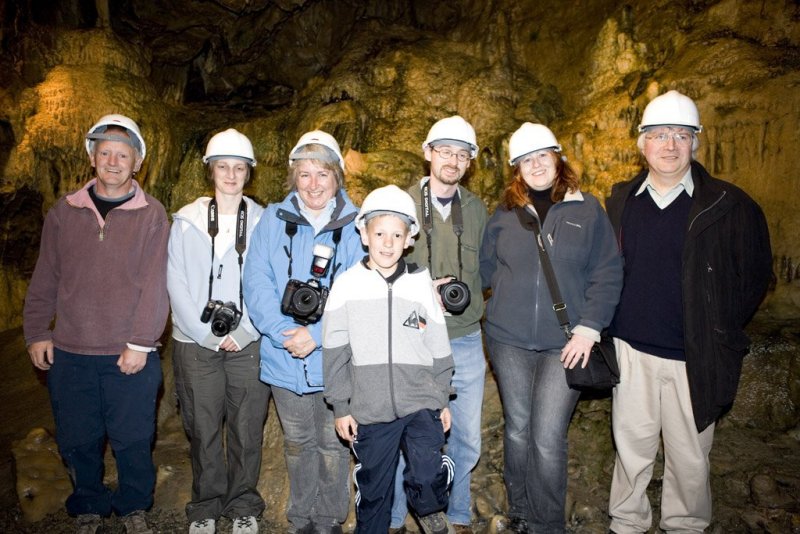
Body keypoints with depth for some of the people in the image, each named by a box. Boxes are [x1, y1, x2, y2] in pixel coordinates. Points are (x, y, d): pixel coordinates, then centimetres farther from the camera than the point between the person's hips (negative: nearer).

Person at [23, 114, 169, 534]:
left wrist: (140, 343, -13)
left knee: (133, 440, 7)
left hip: (129, 355, -2)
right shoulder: (63, 212, 6)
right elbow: (44, 279, 10)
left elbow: (154, 284, -8)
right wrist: (37, 332, 5)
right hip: (69, 354, 3)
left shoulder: (152, 215, -3)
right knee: (77, 441, 13)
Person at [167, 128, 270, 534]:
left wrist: (243, 333, -9)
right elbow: (177, 284, 0)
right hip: (196, 342, 1)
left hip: (248, 343, 0)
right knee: (202, 429, 8)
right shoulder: (186, 220, 4)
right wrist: (207, 334, -7)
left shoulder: (262, 222, 3)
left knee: (246, 430, 6)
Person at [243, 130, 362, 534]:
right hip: (285, 358, 2)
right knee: (298, 443, 18)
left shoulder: (356, 226, -4)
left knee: (333, 444, 13)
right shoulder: (273, 220, 1)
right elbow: (256, 285, -5)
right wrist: (285, 332, -18)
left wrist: (318, 335, -19)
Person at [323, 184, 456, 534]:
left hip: (422, 403, 0)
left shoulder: (421, 282, 0)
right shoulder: (347, 285, -4)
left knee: (427, 478, -10)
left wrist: (443, 399, 10)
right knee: (374, 490, 13)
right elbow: (335, 351, 1)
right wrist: (340, 406, 2)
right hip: (369, 410, 0)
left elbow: (437, 344, 7)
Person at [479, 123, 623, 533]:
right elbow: (486, 269, 10)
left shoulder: (587, 210, 1)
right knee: (518, 428, 14)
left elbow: (607, 274, -2)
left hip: (564, 343, -2)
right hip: (509, 340, 2)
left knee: (548, 438, -4)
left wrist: (589, 328, -9)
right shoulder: (504, 214, 7)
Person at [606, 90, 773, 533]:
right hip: (630, 349, 2)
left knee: (689, 455, 12)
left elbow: (755, 275, 0)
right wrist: (601, 328, 5)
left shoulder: (728, 205, -4)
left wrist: (721, 334, -4)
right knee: (630, 446, 14)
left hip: (693, 356, -2)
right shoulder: (621, 201, 5)